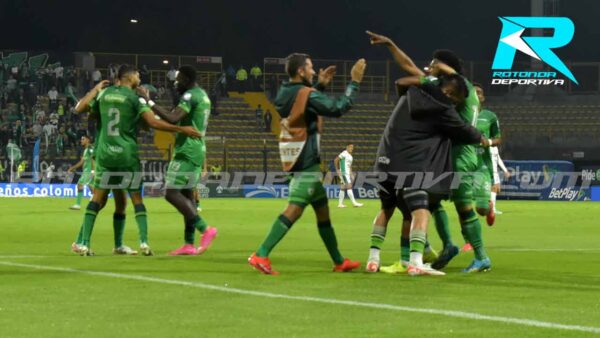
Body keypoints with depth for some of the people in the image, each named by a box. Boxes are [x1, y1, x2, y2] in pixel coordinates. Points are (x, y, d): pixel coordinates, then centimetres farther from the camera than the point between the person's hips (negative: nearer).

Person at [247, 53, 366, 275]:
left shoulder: (284, 94, 10)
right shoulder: (307, 95, -15)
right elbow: (339, 108, -18)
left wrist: (321, 85, 22)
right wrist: (354, 82, -10)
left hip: (294, 159, 10)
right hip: (306, 162, -10)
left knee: (322, 209, 16)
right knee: (295, 209, -14)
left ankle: (339, 261, 23)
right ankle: (261, 255, -24)